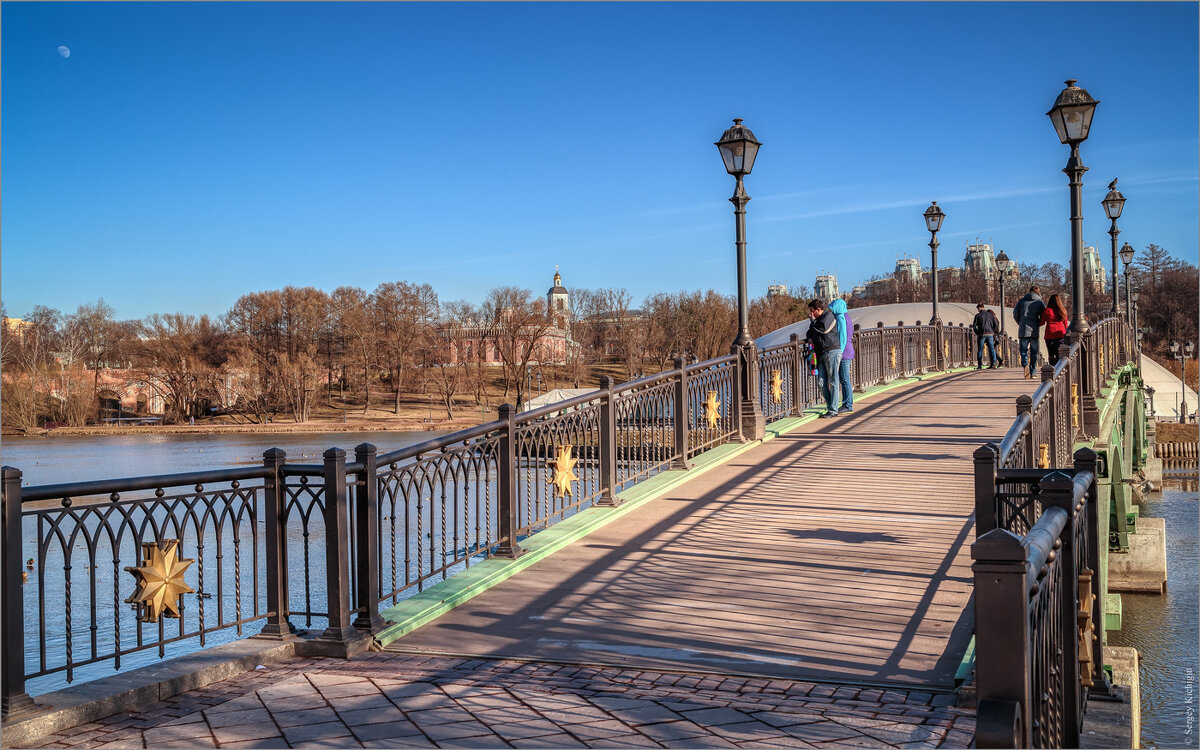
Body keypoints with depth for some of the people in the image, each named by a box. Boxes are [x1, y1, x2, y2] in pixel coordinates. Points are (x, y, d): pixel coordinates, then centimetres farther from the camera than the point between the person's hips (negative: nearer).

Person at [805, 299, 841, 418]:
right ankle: (830, 406, 11)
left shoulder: (829, 316, -4)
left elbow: (823, 329, -17)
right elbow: (810, 332, 30)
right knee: (823, 383, 4)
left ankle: (833, 410, -5)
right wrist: (810, 337, 5)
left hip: (832, 352, -8)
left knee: (833, 382, -6)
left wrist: (812, 321, 0)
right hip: (821, 354, 8)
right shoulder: (818, 319, 22)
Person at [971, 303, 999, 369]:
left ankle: (979, 365, 1)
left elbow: (974, 326, -3)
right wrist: (992, 331, 15)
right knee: (991, 349, 3)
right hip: (990, 334, 2)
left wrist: (977, 333, 10)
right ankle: (993, 364, -5)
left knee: (980, 350, 4)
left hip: (981, 334, -2)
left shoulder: (978, 315, -2)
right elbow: (996, 325, 6)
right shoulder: (990, 314, 7)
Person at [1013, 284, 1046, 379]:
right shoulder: (1040, 302, 4)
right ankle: (1032, 373, 7)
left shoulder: (1021, 301, 8)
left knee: (1023, 350, 5)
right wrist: (1037, 324, 14)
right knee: (1034, 352, 8)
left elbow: (1015, 314, 5)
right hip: (1034, 330, 0)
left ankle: (1025, 365, -22)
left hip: (1023, 330, 0)